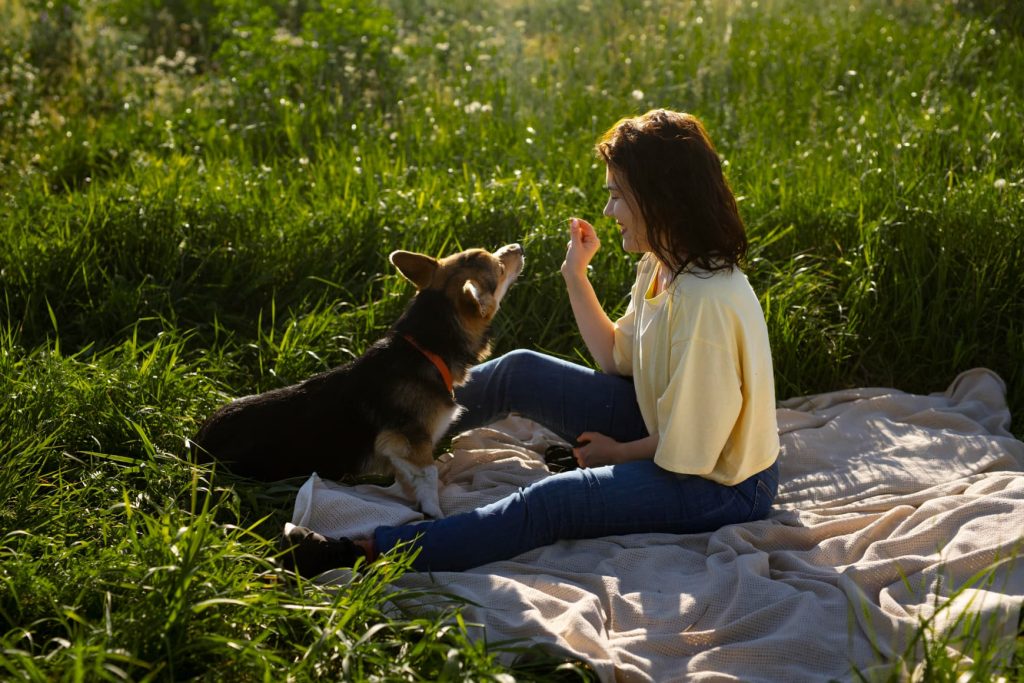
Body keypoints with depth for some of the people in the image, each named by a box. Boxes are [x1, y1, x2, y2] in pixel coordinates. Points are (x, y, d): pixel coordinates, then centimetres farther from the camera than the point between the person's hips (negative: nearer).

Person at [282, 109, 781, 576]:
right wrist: (575, 277, 1)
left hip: (721, 485, -9)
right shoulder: (661, 267, 0)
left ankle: (371, 553, -27)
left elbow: (689, 452, -26)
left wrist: (616, 453, -9)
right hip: (666, 432, 9)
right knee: (519, 373, 6)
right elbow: (617, 358, 9)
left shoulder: (706, 300, -31)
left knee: (549, 503, -27)